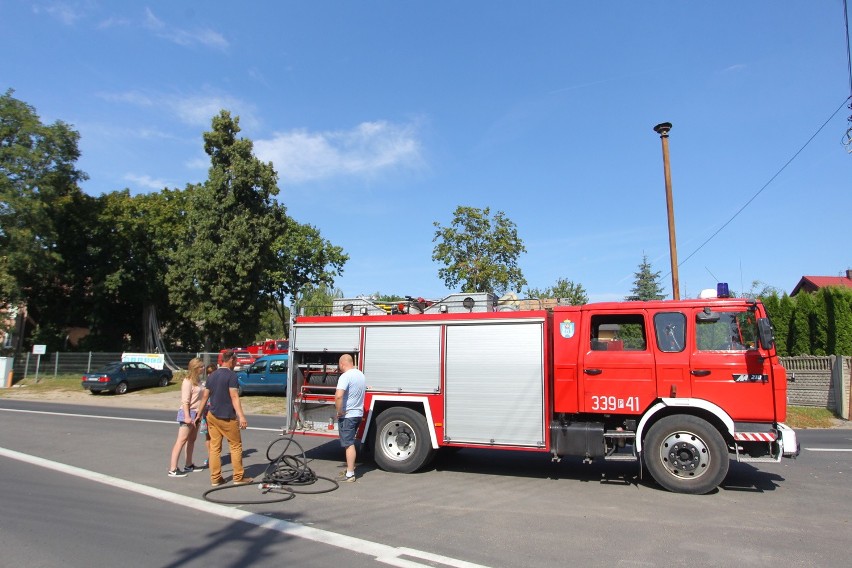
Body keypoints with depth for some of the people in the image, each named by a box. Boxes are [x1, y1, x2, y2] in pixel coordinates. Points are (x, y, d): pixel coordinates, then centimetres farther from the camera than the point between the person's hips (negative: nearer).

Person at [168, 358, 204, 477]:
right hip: (188, 413, -9)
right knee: (181, 440, -9)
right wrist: (187, 416, -25)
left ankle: (189, 465, 23)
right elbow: (185, 400, -20)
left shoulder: (197, 380, 11)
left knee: (192, 440, 14)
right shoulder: (188, 381, -15)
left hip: (196, 413, 9)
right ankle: (173, 469, -7)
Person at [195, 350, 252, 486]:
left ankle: (215, 478, 12)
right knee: (236, 446, 3)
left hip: (212, 416, 7)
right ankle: (238, 477, 6)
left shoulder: (212, 376, 10)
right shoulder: (231, 375, -12)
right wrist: (241, 416, -22)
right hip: (227, 418, -7)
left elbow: (204, 397, 12)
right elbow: (234, 397, -19)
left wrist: (199, 415, 20)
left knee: (214, 447, 9)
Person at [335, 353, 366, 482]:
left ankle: (350, 474, 1)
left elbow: (338, 396, -31)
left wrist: (339, 411, -19)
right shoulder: (361, 375, 10)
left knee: (348, 444, -3)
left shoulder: (345, 376, -18)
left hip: (347, 415, -8)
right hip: (358, 414, 8)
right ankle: (350, 468, 29)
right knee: (350, 442, 20)